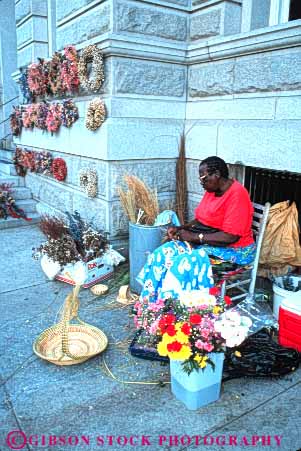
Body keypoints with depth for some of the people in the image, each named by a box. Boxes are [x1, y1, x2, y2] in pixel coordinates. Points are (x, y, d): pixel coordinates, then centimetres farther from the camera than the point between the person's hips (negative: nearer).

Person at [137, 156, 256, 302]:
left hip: (232, 250, -8)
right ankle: (150, 304, -5)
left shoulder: (237, 194, -20)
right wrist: (180, 228, -4)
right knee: (162, 254, -10)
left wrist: (194, 236, -22)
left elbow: (231, 236, -25)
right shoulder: (212, 190, 7)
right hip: (206, 241, 9)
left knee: (183, 263, -29)